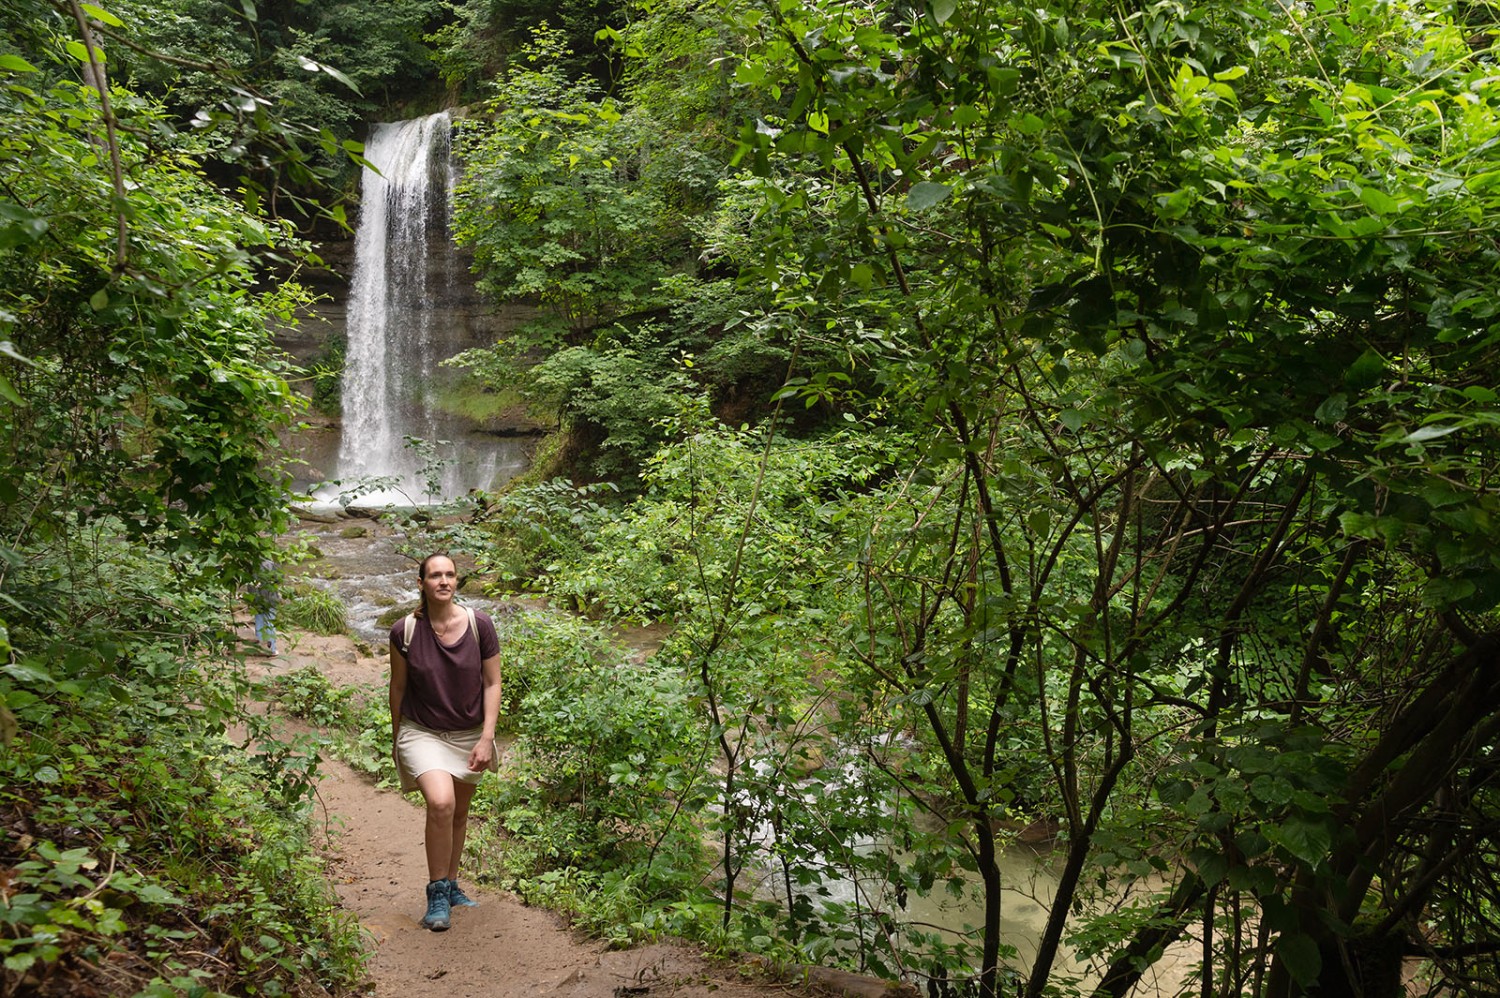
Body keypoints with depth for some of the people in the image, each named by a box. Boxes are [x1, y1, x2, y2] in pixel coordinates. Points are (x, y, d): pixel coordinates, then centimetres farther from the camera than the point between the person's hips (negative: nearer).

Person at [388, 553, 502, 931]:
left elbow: (492, 684, -6)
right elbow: (398, 688, 1)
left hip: (469, 735, 2)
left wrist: (486, 738, -12)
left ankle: (451, 885, 38)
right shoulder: (404, 632, -12)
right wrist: (397, 740, 10)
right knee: (441, 803, -24)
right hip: (422, 732, -2)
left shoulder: (479, 625, -12)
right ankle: (437, 893, -7)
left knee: (459, 813, 16)